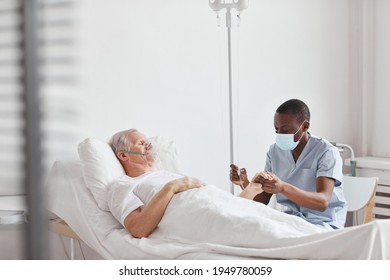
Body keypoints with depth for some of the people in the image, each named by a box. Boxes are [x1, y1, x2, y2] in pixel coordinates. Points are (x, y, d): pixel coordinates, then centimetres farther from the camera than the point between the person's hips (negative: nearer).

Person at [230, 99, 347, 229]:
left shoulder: (327, 152, -13)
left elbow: (323, 202, -26)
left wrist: (283, 188, -41)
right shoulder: (275, 151, 4)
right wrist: (246, 184, -16)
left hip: (322, 222, -5)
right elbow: (263, 200, 5)